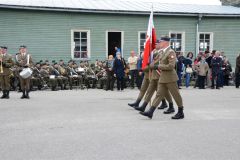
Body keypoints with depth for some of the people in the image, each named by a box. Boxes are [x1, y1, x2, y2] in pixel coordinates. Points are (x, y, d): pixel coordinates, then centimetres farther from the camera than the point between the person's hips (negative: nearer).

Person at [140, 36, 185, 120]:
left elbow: (171, 66, -22)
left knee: (176, 95, 3)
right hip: (163, 78, 9)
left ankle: (181, 113, 15)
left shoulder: (171, 52, -14)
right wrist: (159, 67, 12)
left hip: (170, 78, -9)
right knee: (159, 94, 5)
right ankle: (150, 112, 3)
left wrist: (160, 66, -15)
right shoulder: (164, 52, 14)